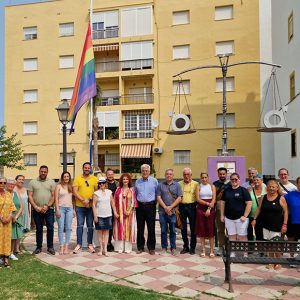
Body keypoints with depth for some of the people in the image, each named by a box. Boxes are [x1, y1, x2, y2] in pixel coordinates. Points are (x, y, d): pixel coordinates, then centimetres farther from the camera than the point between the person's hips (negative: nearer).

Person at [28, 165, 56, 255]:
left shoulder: (51, 182, 5)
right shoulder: (32, 182, 6)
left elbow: (53, 196, 0)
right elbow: (30, 196, 2)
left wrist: (47, 206, -12)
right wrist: (36, 207, -9)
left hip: (49, 209, -1)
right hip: (37, 210, 1)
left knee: (50, 228, -3)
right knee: (38, 229, 10)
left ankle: (50, 247, 9)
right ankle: (39, 247, 20)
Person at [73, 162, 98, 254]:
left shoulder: (94, 179, 6)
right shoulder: (77, 178, 2)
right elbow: (74, 192, -5)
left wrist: (89, 199, -15)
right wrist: (83, 200, -16)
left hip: (91, 206, 1)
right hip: (79, 206, -1)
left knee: (90, 225, 8)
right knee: (80, 225, 2)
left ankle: (90, 244, 16)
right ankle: (79, 245, 9)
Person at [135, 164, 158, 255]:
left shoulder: (154, 181, 1)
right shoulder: (137, 182, 9)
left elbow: (157, 194, 4)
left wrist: (154, 203, 0)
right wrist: (136, 203, 11)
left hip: (150, 206, -2)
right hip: (140, 206, 3)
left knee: (151, 228, 1)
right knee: (140, 228, 7)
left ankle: (151, 247, 12)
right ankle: (140, 247, 17)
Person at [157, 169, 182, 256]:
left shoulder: (177, 185, 6)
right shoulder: (160, 185, 8)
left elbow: (179, 198, 0)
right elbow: (158, 197, 2)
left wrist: (170, 207, -8)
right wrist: (165, 207, -8)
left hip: (173, 211, -1)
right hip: (162, 211, 1)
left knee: (173, 230, 2)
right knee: (163, 230, 6)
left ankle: (173, 248, 11)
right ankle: (164, 247, 15)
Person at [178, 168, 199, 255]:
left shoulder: (195, 184, 2)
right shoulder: (179, 184, 9)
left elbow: (198, 197, -2)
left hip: (192, 206, -2)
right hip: (182, 206, 3)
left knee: (193, 228, 3)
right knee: (183, 228, 8)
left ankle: (192, 247, 15)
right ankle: (185, 246, 20)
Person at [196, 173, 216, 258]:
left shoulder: (212, 186, 5)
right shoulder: (199, 187, 5)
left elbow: (214, 199, -2)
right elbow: (198, 199, -4)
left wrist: (209, 209, -12)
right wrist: (207, 203, -14)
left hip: (210, 209, 0)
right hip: (200, 209, 0)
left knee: (211, 229, -1)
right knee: (201, 229, 2)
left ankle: (211, 250, 6)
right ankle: (203, 250, 10)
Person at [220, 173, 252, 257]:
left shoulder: (243, 190, -3)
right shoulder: (226, 190, 10)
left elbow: (249, 203, -7)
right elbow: (222, 203, 14)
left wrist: (245, 216, -12)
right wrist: (222, 215, 8)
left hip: (240, 218, -4)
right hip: (229, 218, 4)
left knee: (242, 237, -1)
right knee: (231, 237, 9)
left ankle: (245, 254, 8)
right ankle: (232, 254, 18)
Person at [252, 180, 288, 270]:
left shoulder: (281, 198, -6)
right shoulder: (264, 198, 5)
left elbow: (285, 212, -5)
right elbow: (259, 209, 13)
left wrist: (285, 224, -11)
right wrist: (254, 219, 9)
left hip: (276, 227, -4)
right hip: (266, 226, 4)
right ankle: (271, 262, 22)